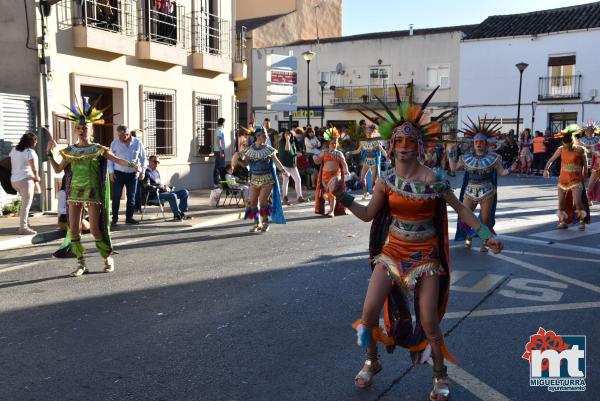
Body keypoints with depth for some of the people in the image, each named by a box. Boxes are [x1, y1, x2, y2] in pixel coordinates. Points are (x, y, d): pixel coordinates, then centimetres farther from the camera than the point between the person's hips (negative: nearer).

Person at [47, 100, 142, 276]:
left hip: (93, 192, -4)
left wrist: (132, 164, -30)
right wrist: (50, 152, 8)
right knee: (73, 229, 2)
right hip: (75, 192, 4)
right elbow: (58, 169, 16)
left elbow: (117, 160, -12)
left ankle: (108, 258, 17)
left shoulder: (98, 149, -2)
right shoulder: (69, 151, 9)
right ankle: (81, 263, 14)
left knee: (95, 229, -5)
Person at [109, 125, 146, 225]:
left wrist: (142, 171, 2)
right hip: (118, 174, -1)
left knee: (131, 197, 6)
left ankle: (129, 218, 16)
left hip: (133, 174, 1)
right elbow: (110, 158, 4)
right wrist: (111, 172, -4)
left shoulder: (137, 143, 0)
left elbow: (143, 158, 8)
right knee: (116, 197, -3)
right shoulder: (115, 143, -2)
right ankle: (114, 218, 4)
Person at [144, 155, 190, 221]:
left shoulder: (156, 171, 22)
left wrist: (166, 186, 5)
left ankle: (181, 213, -3)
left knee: (185, 192, -1)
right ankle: (176, 215, -20)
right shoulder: (147, 173, -6)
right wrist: (162, 188, -18)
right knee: (173, 196, -36)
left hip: (164, 192, 9)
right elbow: (147, 186, -19)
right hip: (155, 195, -9)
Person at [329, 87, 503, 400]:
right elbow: (367, 214, 3)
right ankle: (372, 362, 24)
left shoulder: (433, 180, -13)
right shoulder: (386, 180, -4)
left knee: (429, 321, -1)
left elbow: (460, 209, -2)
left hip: (425, 254, -2)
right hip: (392, 250, 3)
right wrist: (341, 195, -9)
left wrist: (486, 235, -8)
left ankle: (440, 375, 26)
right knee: (370, 309, -5)